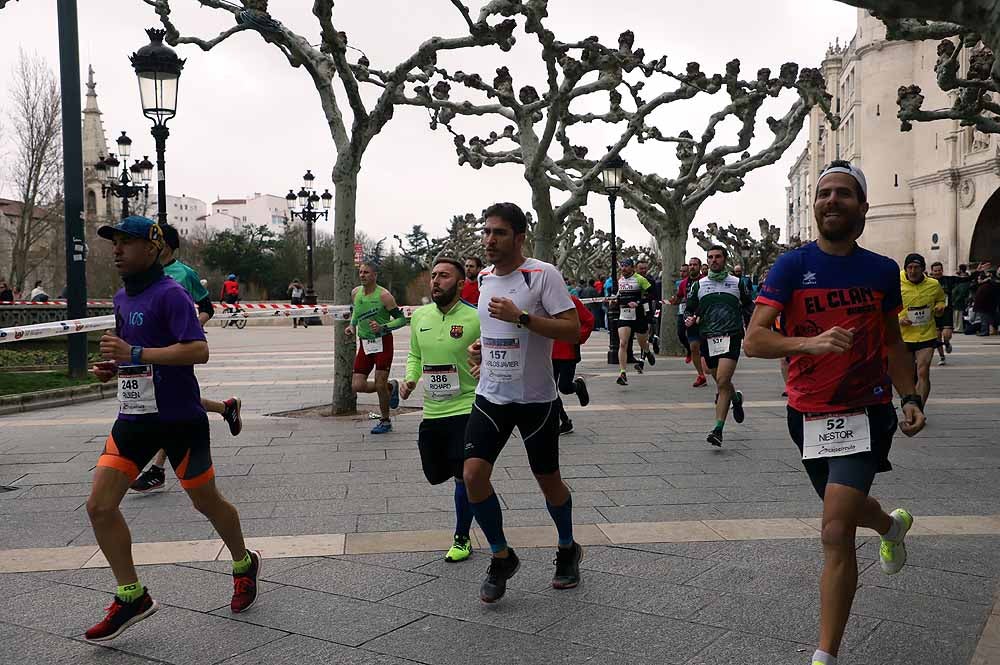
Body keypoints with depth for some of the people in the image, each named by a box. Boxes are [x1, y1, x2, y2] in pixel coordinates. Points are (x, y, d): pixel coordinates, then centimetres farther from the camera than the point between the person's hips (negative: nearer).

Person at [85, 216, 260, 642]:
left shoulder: (170, 294, -15)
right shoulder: (122, 299, 11)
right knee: (99, 506, -2)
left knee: (206, 502, 8)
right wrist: (113, 367, 6)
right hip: (134, 418, 7)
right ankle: (131, 596, 11)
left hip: (179, 419, -7)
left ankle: (244, 565, 35)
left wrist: (134, 354, -30)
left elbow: (198, 351, -26)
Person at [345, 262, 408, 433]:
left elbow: (401, 319, -12)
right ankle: (391, 387, 26)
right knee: (357, 386, -1)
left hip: (382, 343, -6)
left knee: (380, 385, -5)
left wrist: (383, 327, -26)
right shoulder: (355, 293, 4)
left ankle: (385, 421, 18)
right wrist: (352, 325, 9)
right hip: (364, 344, 6)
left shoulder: (383, 295, -14)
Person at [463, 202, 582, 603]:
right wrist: (479, 345, 6)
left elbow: (572, 331, -19)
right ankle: (501, 557, 10)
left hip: (535, 399, -5)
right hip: (491, 395, 5)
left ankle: (567, 550, 36)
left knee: (548, 481, 9)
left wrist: (520, 316, -26)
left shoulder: (543, 275, -13)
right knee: (473, 474, -10)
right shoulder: (484, 277, 8)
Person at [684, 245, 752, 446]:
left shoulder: (738, 283, 8)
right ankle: (736, 398, 48)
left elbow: (749, 307, 18)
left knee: (723, 382, -16)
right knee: (721, 383, 13)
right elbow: (689, 309, 15)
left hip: (731, 337, -3)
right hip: (708, 338, 3)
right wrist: (689, 319, -7)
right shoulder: (698, 285, 10)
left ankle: (718, 429, -15)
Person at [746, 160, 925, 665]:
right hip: (808, 414, 2)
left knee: (836, 533, -15)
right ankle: (893, 525, 62)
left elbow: (892, 342, 15)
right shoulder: (792, 266, -7)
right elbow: (753, 340, -16)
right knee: (844, 508, 24)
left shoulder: (882, 270, 1)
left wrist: (910, 399, 5)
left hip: (866, 413, -1)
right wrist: (810, 342, -33)